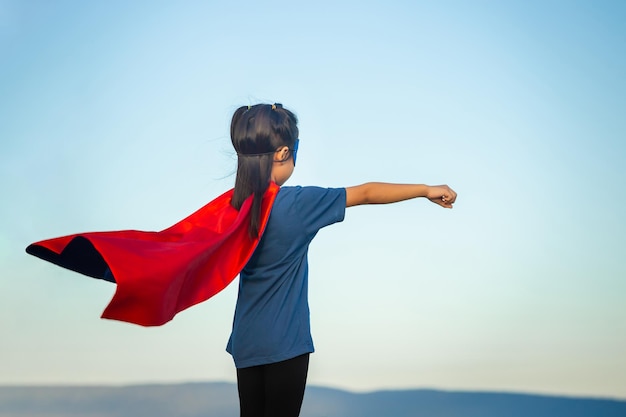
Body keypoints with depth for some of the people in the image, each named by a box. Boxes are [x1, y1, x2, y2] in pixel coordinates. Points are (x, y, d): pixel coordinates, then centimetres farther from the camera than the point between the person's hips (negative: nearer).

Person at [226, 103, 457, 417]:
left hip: (245, 342, 6)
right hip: (284, 344, -6)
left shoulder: (235, 204, -2)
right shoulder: (296, 204, -18)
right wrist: (426, 190, -2)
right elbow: (366, 194, -9)